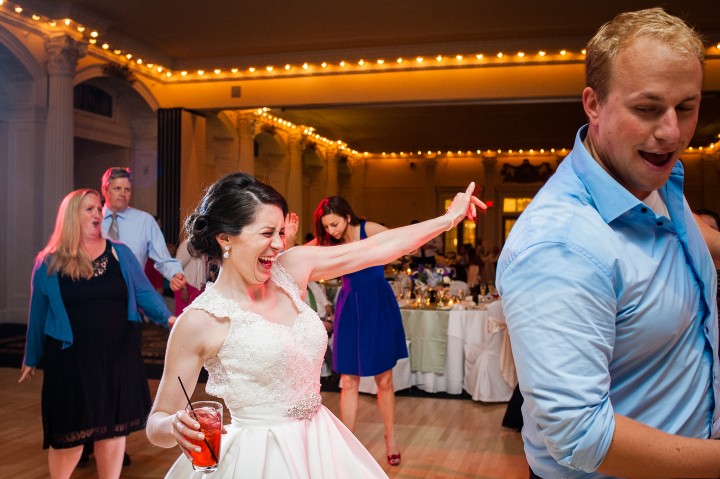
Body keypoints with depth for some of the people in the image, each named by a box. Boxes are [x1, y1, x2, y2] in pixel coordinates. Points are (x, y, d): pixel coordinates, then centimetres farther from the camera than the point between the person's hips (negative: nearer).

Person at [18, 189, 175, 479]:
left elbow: (144, 292, 2)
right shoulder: (49, 262, 1)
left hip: (118, 357, 2)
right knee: (70, 434, 4)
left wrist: (166, 317, -14)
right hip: (72, 360, -2)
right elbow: (38, 315, 7)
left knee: (114, 428, 10)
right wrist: (32, 359, 14)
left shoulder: (120, 254, 5)